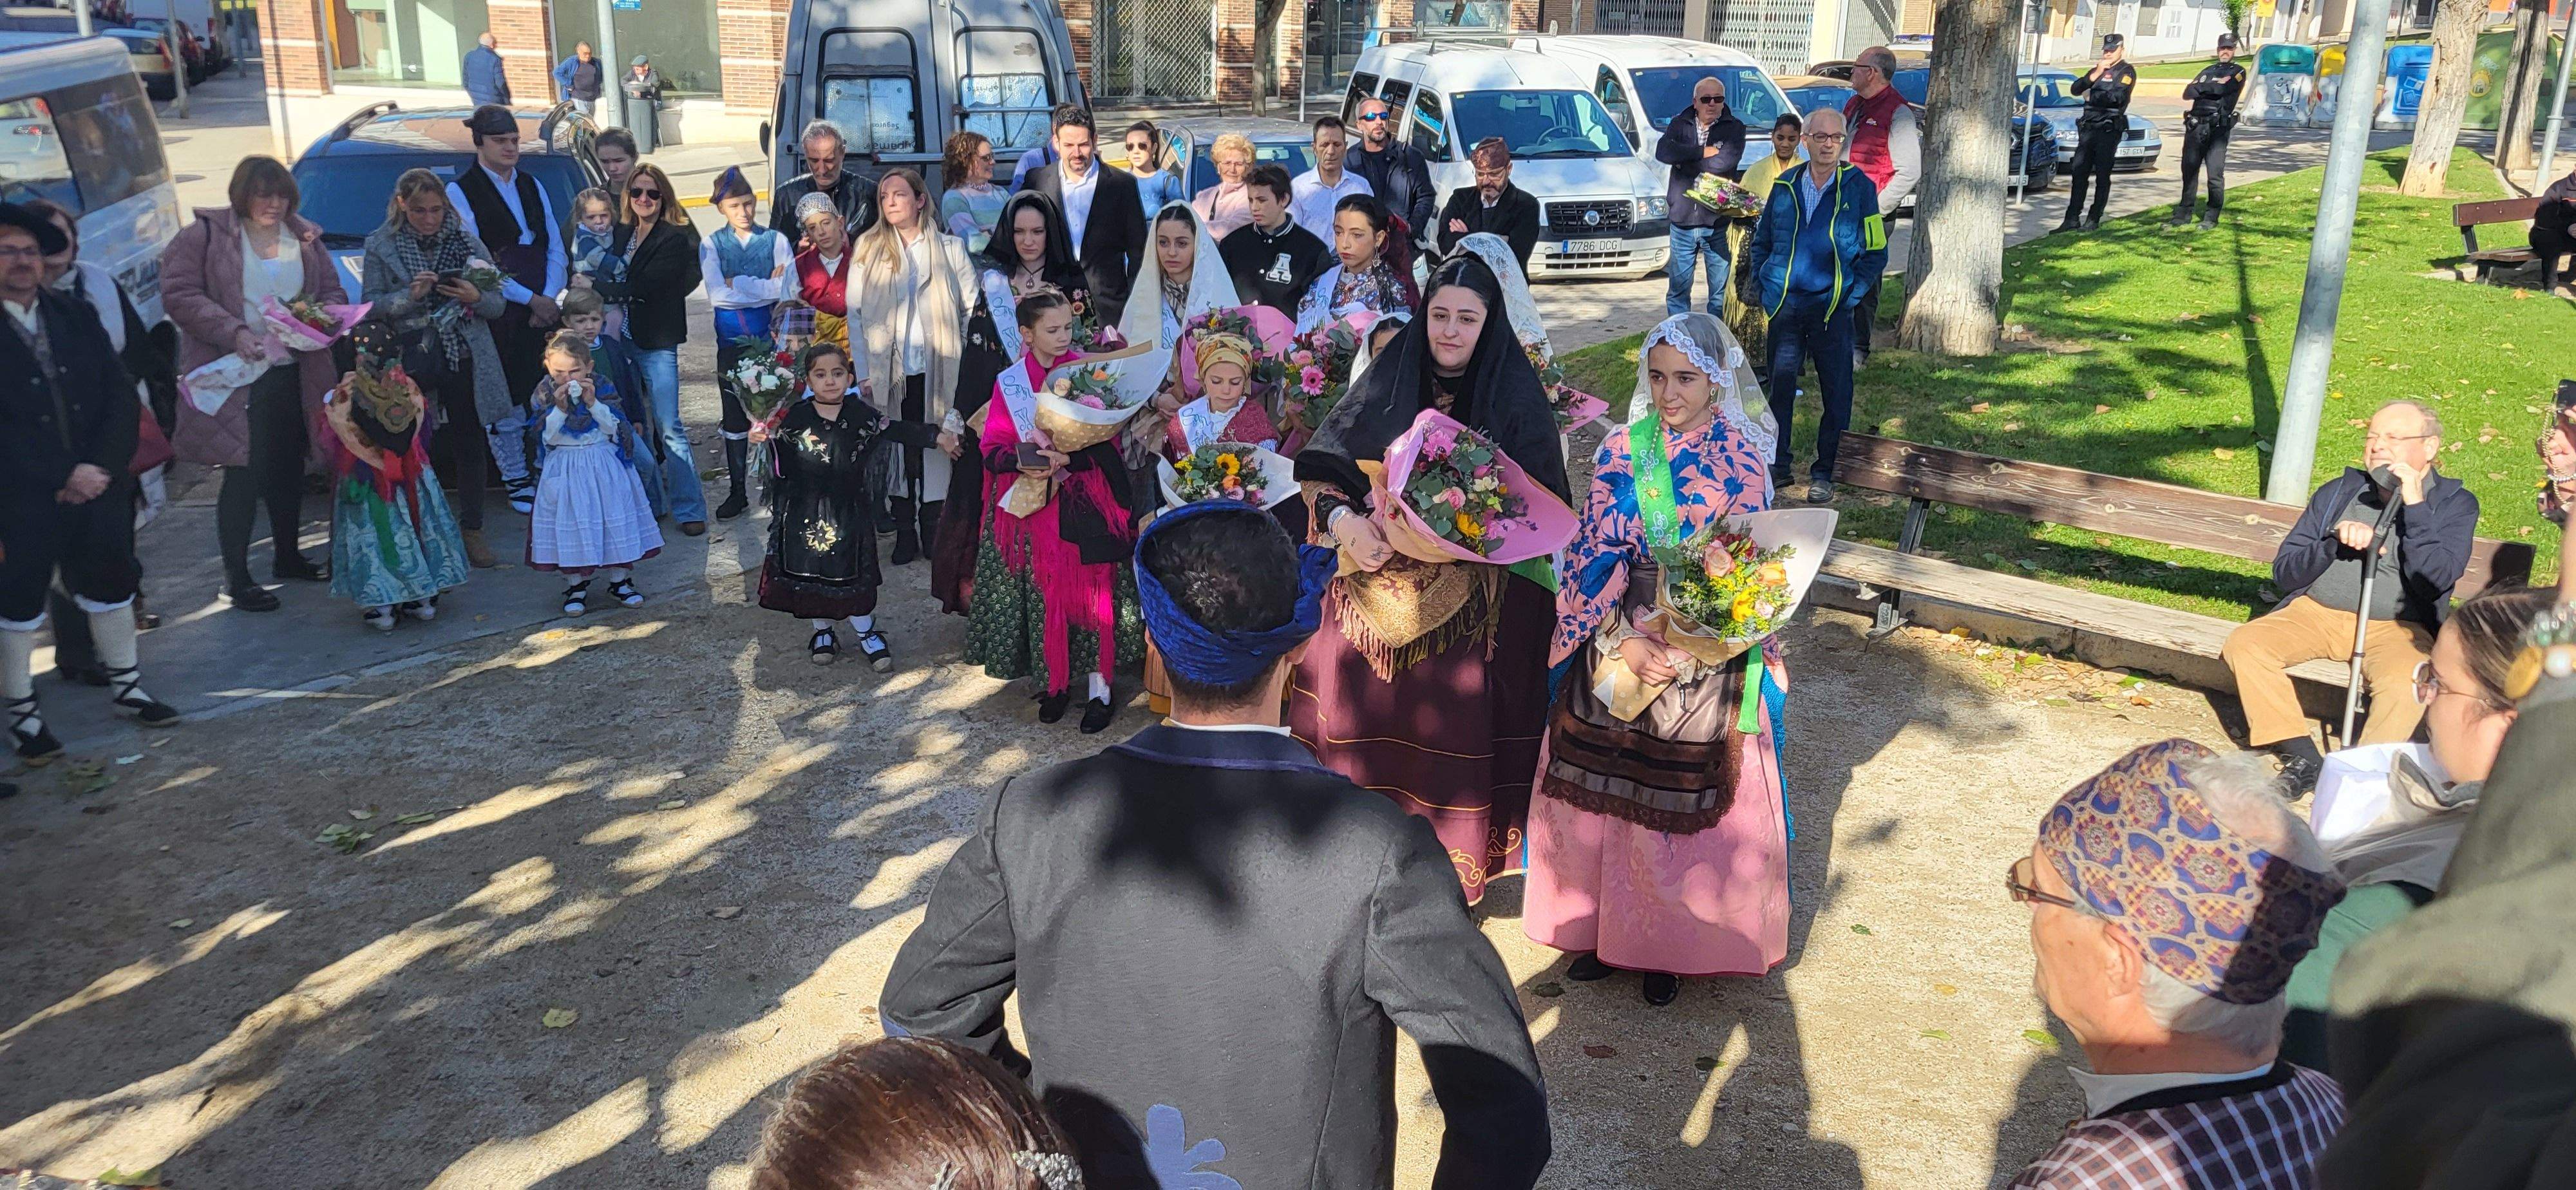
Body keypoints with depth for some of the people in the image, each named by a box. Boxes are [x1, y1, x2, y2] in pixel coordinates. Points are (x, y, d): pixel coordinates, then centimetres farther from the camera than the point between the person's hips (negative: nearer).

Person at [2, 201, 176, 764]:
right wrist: (63, 477, -17)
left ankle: (127, 686, 31)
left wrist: (99, 467, -10)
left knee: (111, 584, 14)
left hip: (99, 484, 4)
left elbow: (121, 396, 2)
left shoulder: (76, 316, 6)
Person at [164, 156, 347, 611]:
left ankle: (288, 556, 33)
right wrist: (233, 332, -22)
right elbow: (180, 296, -10)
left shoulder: (305, 237, 11)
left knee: (289, 470, 16)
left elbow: (334, 291, 18)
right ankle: (236, 576, 7)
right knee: (244, 475, -4)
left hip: (296, 375, 5)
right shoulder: (204, 235, -5)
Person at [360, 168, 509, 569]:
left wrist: (477, 297, -13)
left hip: (465, 360, 1)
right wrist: (410, 296, -16)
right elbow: (370, 304, -1)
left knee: (469, 445, 5)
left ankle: (472, 531, 15)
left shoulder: (467, 242, 7)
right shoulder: (381, 245, 5)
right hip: (409, 362, -1)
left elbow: (498, 305, 8)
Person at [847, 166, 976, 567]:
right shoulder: (867, 248, 8)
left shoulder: (950, 248, 7)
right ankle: (905, 533, 10)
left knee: (940, 445, -1)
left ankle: (933, 531, 10)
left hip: (937, 369, 0)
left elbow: (973, 310, 5)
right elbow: (854, 314, 4)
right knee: (897, 447, 1)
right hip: (887, 370, 0)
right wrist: (863, 373, -3)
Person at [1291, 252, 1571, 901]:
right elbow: (1319, 472, 0)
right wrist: (1344, 520, -19)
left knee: (1453, 733, -3)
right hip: (1380, 588, 2)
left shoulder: (1516, 398, -4)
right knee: (1369, 719, 4)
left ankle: (1457, 872, 15)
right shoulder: (1386, 383, 2)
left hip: (1475, 599, -2)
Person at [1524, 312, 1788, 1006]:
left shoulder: (1741, 459, -3)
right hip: (1614, 642, 2)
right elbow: (1595, 553, -3)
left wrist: (1685, 646, -19)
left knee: (1691, 792, 3)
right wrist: (1625, 640, -17)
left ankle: (1672, 945, 19)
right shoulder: (1622, 451, 2)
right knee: (1602, 786, 7)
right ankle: (1601, 928, 24)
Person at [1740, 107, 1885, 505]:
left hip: (1832, 307, -2)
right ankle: (1777, 467, 16)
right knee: (1780, 386, 5)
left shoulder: (1859, 187, -1)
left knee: (1836, 393, 1)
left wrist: (1851, 295, -7)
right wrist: (1765, 288, 6)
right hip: (1785, 305, 2)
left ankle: (1824, 473, 11)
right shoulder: (1785, 186, 7)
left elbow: (1876, 251, 1)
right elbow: (1761, 241, 17)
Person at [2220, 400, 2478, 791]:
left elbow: (2434, 579, -12)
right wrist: (2335, 543, -10)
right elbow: (2283, 573, 8)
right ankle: (2304, 759, -18)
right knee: (2244, 644, -24)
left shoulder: (2455, 503, 6)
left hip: (2396, 627, -3)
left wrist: (2414, 505, -13)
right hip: (2316, 612, 3)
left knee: (2406, 680, -36)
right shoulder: (2340, 491, 14)